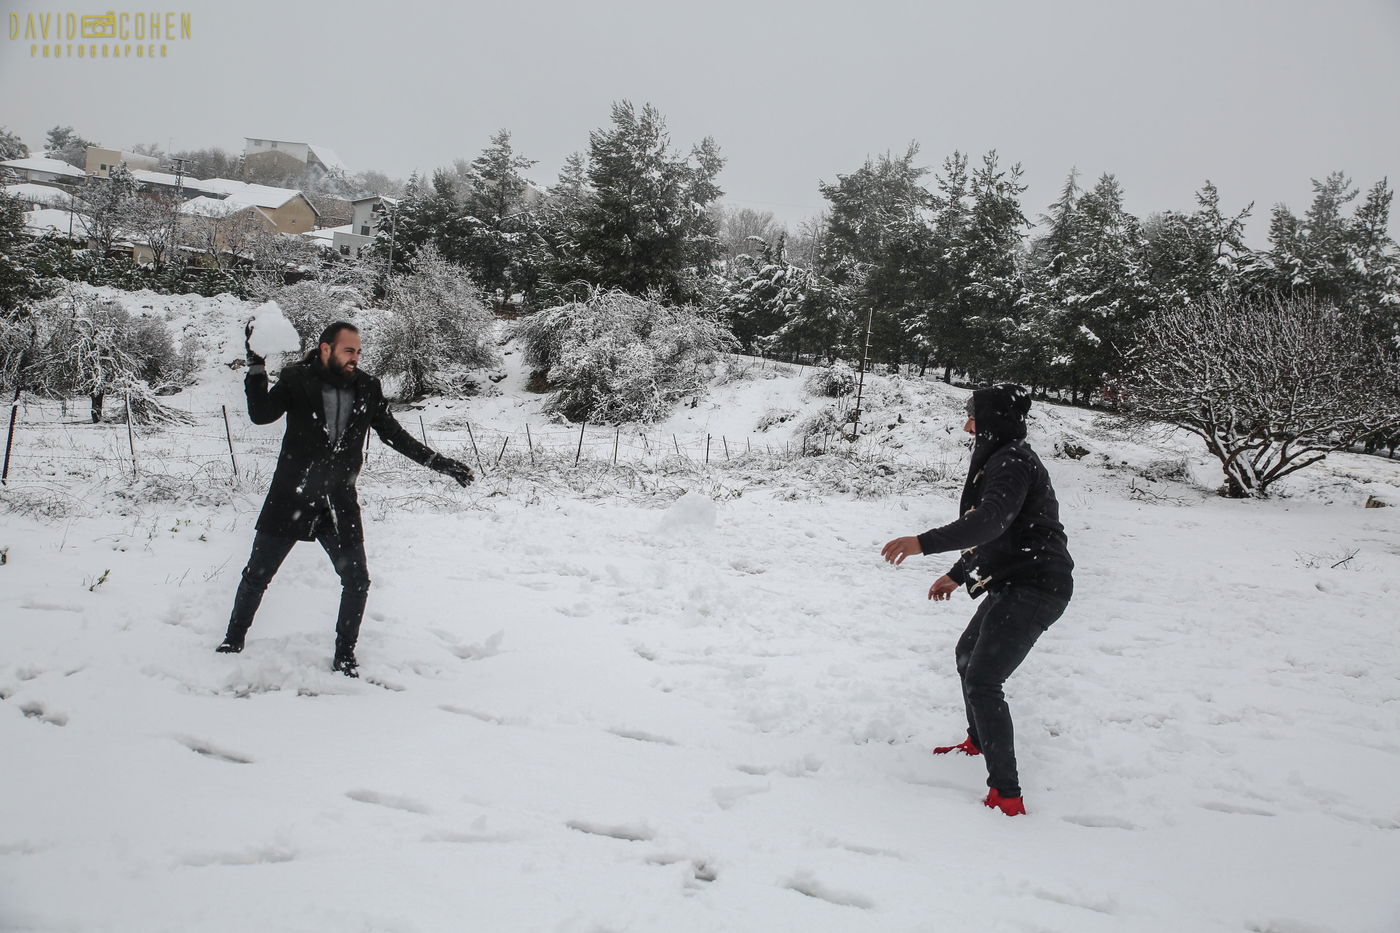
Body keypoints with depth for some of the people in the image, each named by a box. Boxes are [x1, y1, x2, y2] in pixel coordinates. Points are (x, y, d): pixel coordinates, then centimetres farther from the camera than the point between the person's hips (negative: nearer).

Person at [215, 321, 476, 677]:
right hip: (291, 500, -2)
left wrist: (439, 463, 6)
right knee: (257, 575, 10)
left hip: (339, 504, 2)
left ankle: (344, 656, 18)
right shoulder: (297, 380, -5)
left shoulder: (367, 388, 2)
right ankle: (233, 641, 31)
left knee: (357, 581, 1)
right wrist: (256, 367, -23)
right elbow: (261, 414, -13)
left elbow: (394, 434, 10)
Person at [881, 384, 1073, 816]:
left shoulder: (1013, 461, -18)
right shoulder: (1001, 460, 15)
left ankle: (1007, 796, -15)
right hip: (1015, 582, 11)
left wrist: (924, 542, -43)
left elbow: (990, 522, -34)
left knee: (982, 680, -17)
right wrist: (957, 574, 31)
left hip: (1034, 587, -11)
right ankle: (979, 740, 49)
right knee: (967, 655, 27)